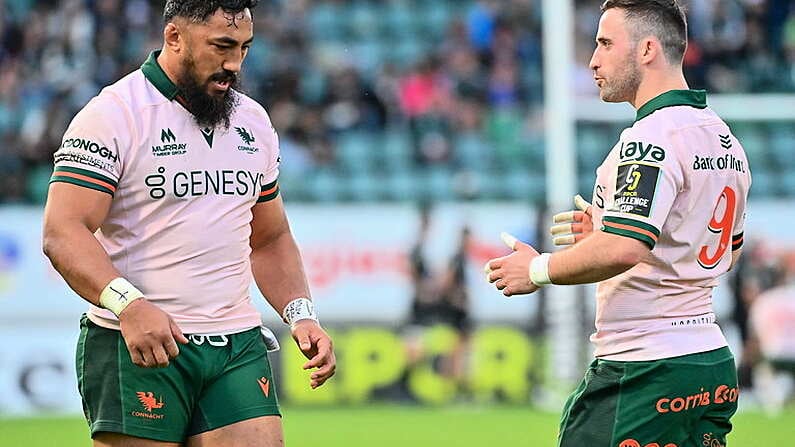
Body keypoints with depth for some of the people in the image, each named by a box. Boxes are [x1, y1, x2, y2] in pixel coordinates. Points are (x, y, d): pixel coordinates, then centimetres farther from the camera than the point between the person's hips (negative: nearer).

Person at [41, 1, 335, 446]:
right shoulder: (113, 115, -6)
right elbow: (63, 232, -14)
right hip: (138, 351, -5)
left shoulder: (254, 121, 16)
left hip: (238, 346, 5)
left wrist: (302, 314, 9)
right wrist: (128, 304, -29)